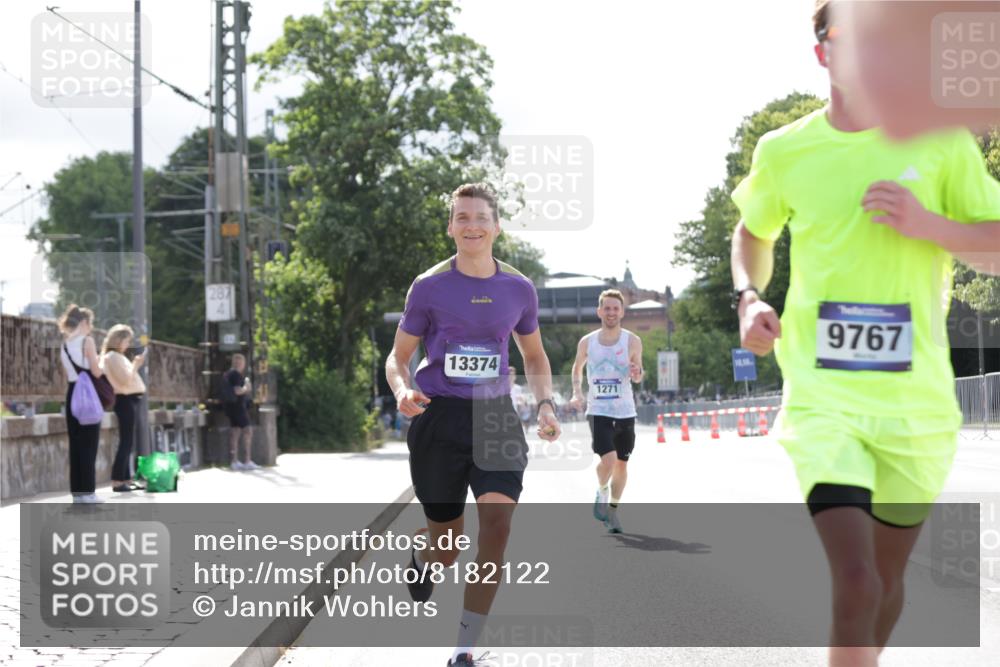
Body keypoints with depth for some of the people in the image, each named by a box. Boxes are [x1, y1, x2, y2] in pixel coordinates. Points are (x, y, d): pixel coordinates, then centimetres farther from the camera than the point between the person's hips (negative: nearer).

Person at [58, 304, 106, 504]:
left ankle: (77, 491, 7)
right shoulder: (87, 341, -9)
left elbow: (68, 374, 13)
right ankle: (87, 491, -5)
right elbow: (96, 372, -12)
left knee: (76, 443, 7)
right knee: (89, 443, -3)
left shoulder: (65, 344, 12)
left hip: (72, 394, 7)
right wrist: (101, 364, 6)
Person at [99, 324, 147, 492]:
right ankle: (117, 481, -13)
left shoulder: (117, 356, 19)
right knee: (126, 441, -11)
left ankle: (126, 479, 14)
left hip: (130, 399, 11)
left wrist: (136, 365, 12)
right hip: (125, 400, -11)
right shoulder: (112, 356, -12)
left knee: (128, 442, 11)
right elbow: (125, 380, -19)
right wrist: (136, 364, -12)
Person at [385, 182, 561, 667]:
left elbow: (535, 357, 19)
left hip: (496, 416, 2)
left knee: (497, 524, -19)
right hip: (439, 417, -1)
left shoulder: (518, 289, 5)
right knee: (446, 547, 6)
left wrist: (545, 404, 1)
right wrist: (403, 390, -18)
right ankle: (420, 564, 48)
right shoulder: (429, 287, -2)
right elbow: (398, 357, 4)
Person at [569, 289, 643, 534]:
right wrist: (577, 392, 0)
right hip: (598, 411, -1)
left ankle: (613, 509, 29)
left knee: (621, 464, 10)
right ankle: (602, 491, 12)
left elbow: (638, 378, 4)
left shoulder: (632, 342, -3)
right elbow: (578, 368, 17)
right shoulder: (587, 342, 0)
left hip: (625, 412, 1)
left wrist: (637, 373, -20)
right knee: (608, 459, -19)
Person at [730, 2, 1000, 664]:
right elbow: (754, 232, 21)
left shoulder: (941, 142, 0)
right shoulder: (784, 151, 2)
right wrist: (749, 298, 2)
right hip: (822, 396, -1)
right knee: (856, 584, -19)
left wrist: (924, 224, -16)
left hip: (918, 400, 2)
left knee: (887, 579, 16)